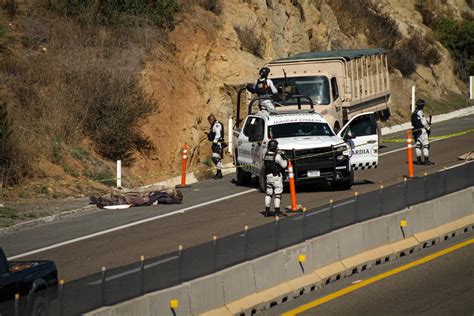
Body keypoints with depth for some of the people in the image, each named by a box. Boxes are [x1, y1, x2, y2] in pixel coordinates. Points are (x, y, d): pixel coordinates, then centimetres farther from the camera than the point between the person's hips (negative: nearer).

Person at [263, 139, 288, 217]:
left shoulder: (266, 155, 2)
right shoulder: (277, 156, -17)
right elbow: (284, 165, -10)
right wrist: (284, 159, 6)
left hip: (268, 176, 6)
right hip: (276, 176, -6)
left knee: (268, 193, 13)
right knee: (277, 193, 0)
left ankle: (267, 210, 14)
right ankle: (277, 210, -3)